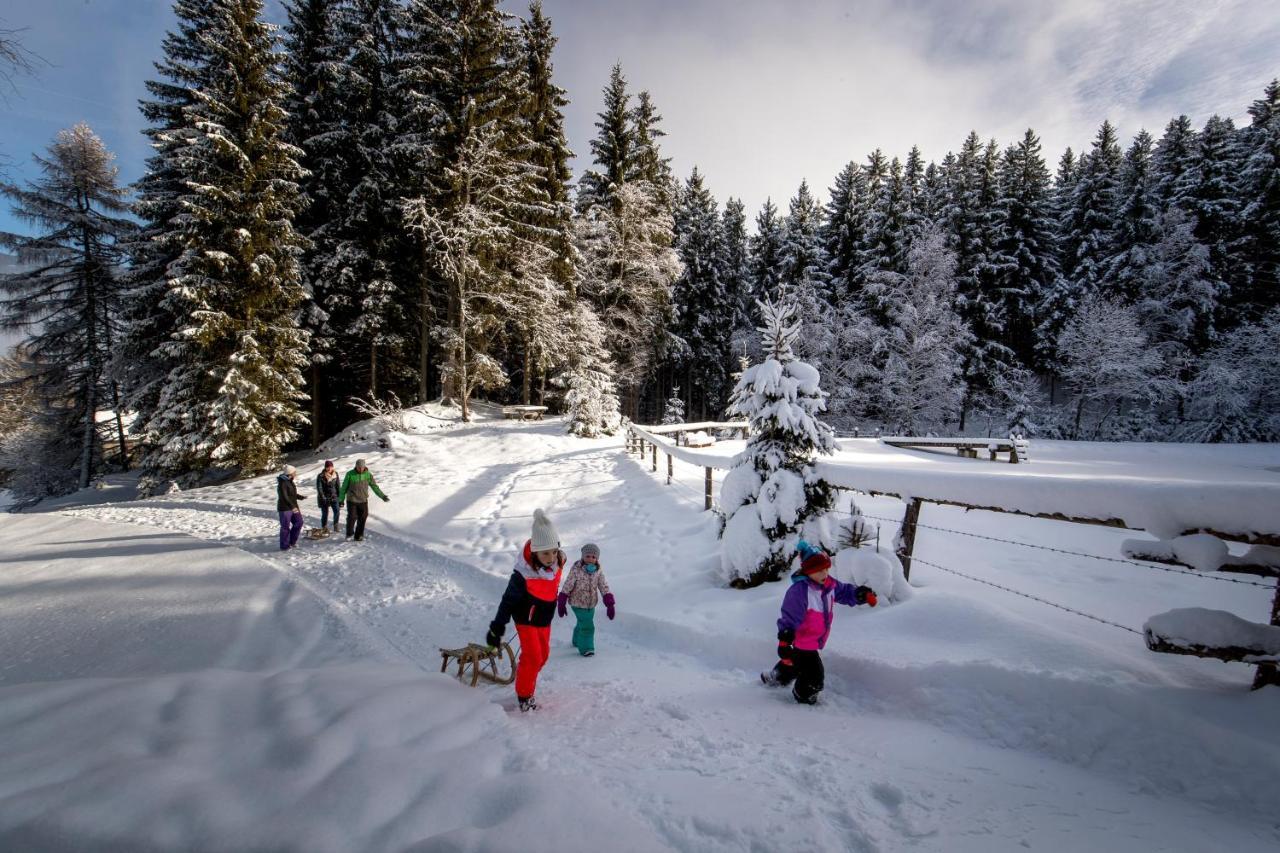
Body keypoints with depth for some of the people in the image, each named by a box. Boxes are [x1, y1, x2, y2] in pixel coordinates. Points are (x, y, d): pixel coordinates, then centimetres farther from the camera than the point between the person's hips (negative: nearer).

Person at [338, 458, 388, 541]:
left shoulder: (368, 474, -1)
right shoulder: (350, 474, -6)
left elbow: (374, 486, 7)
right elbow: (344, 487, 2)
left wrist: (382, 496, 4)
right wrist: (341, 499, 4)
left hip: (363, 501, 2)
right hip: (352, 500, -2)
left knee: (362, 518, 1)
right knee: (352, 517, -6)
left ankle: (359, 536, 14)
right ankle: (349, 534, 16)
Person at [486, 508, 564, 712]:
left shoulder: (557, 563, -17)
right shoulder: (523, 574, -35)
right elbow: (508, 601, -24)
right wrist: (497, 629, -18)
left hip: (545, 619, 6)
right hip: (526, 619, -6)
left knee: (543, 654, 16)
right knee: (532, 656, -8)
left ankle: (528, 685, 40)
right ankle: (524, 694, 15)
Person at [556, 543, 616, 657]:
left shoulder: (598, 571, -6)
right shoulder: (576, 570, -20)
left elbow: (604, 587, -6)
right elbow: (567, 587, -14)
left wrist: (610, 604, -13)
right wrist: (561, 604, -11)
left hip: (591, 604, 5)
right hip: (578, 604, -5)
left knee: (582, 624, 22)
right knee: (587, 626, -12)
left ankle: (577, 641, 46)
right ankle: (585, 648, 3)